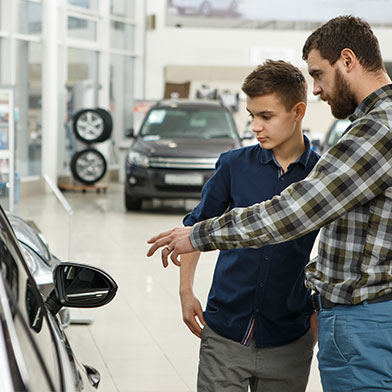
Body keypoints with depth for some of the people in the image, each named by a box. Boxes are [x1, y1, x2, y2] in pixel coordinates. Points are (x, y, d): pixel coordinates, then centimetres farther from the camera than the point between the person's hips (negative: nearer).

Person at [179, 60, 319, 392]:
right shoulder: (235, 165, 1)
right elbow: (197, 227, 13)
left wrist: (320, 314, 4)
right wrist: (186, 290, 6)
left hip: (289, 343, 0)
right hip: (224, 336, 0)